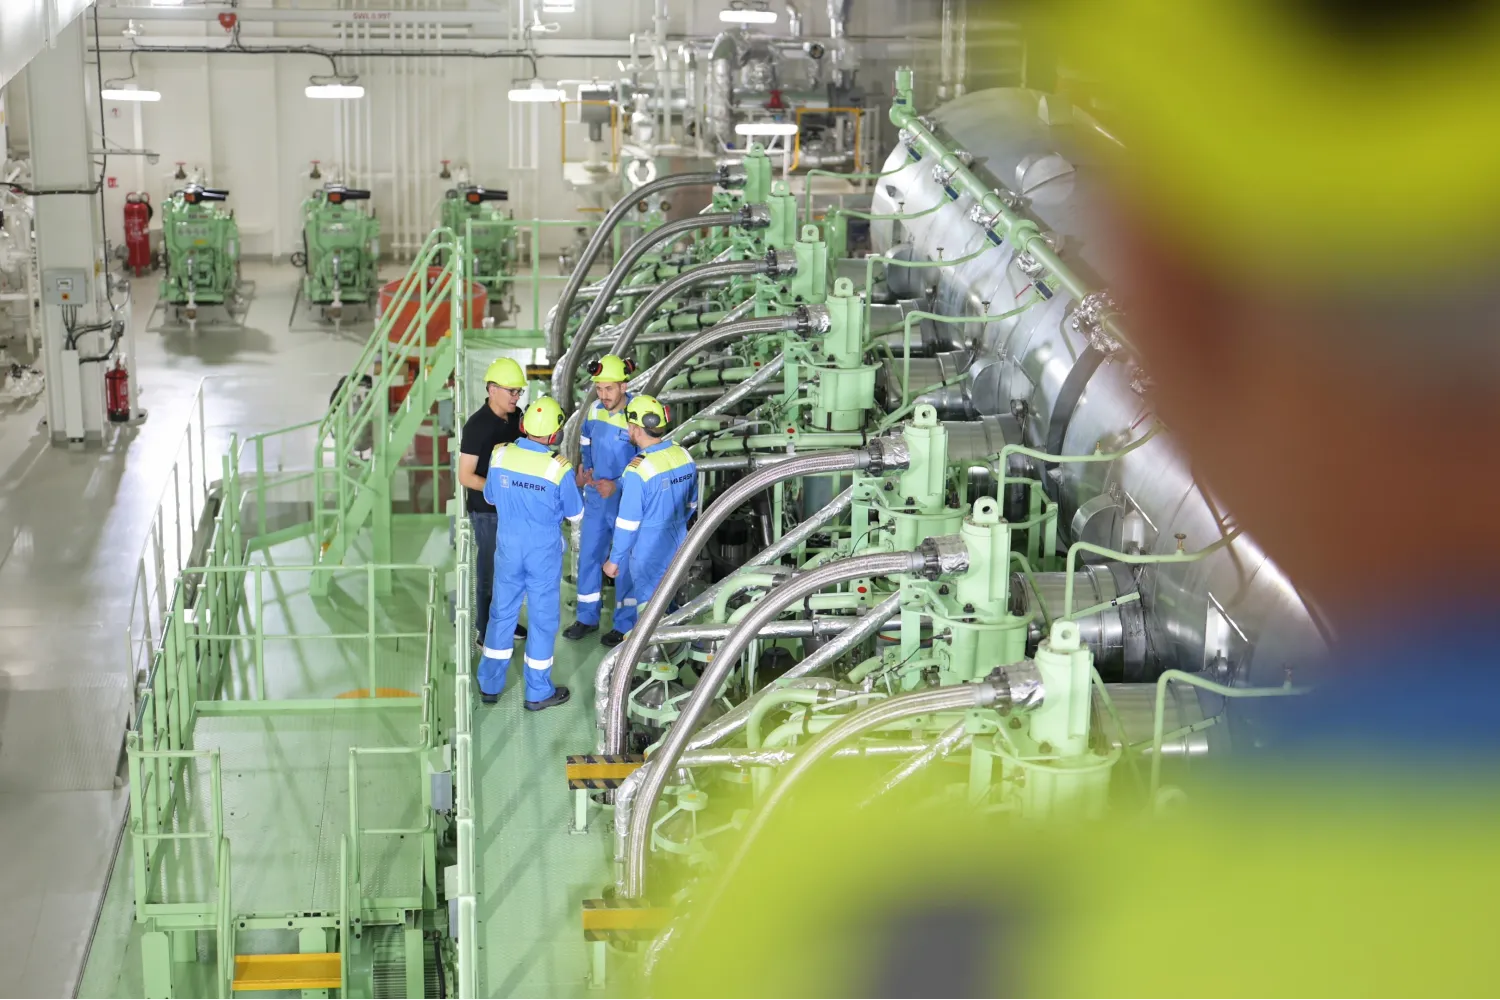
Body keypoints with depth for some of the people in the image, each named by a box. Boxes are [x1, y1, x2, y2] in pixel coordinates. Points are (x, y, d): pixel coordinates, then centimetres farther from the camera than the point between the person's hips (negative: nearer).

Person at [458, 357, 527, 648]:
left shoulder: (516, 416, 2)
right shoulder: (476, 425, -19)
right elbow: (466, 476, -17)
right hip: (486, 511, -7)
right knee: (489, 570, 4)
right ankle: (485, 630, 17)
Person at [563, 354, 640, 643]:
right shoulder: (595, 409, -4)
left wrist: (618, 485, -26)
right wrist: (585, 470, 3)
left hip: (625, 502, -6)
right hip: (596, 499, 6)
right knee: (588, 556, 14)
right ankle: (587, 618, 29)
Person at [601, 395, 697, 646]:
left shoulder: (637, 471, -26)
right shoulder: (684, 455, -6)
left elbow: (628, 523, -21)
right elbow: (691, 503, 8)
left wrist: (614, 560, -9)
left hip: (649, 549, -7)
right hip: (677, 543, 7)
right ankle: (623, 629, 42)